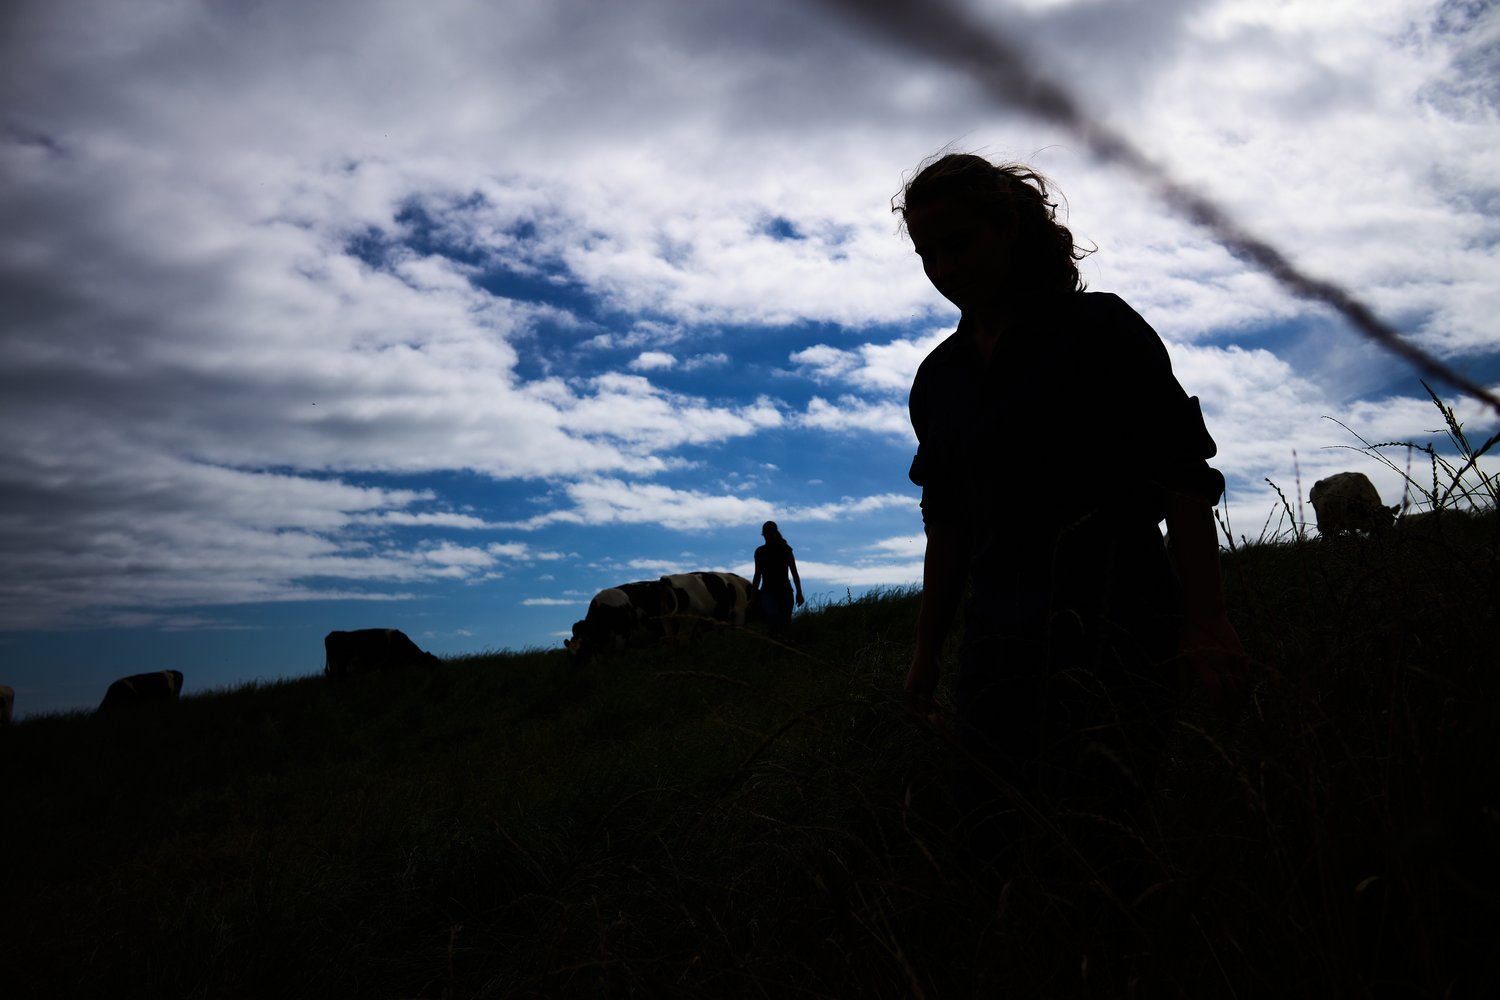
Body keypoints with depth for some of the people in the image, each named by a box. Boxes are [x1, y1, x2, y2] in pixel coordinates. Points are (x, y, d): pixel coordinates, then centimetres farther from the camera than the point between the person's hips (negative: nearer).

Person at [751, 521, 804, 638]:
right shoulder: (760, 552, 5)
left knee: (784, 621, -3)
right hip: (767, 592, 0)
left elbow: (794, 573, -1)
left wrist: (799, 592, -11)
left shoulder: (785, 550, 1)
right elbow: (758, 575, 12)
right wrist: (753, 596, 11)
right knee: (773, 616, -27)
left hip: (784, 591, 0)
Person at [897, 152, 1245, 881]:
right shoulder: (938, 378, 14)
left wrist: (1204, 620, -14)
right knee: (992, 844, 2)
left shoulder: (1100, 329, -1)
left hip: (1113, 625, -5)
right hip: (998, 642, 5)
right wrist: (927, 649, 16)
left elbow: (1183, 477, -6)